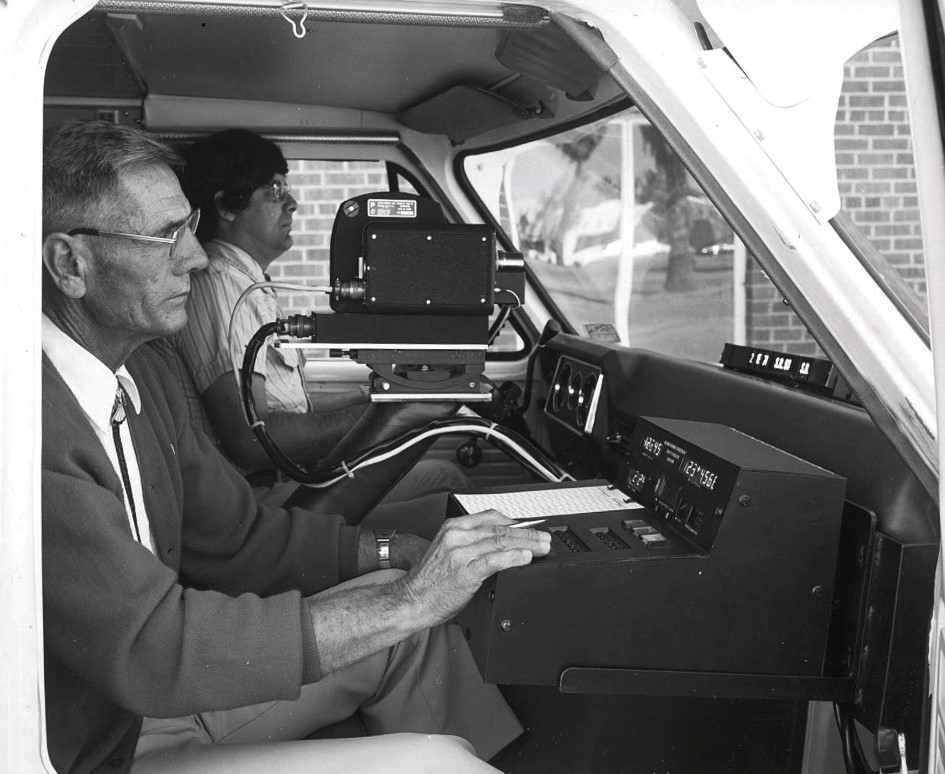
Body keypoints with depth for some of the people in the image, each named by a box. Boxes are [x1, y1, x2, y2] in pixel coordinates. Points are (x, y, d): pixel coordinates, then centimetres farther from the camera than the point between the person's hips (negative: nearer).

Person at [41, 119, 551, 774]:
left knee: (404, 608, 4)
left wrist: (401, 556, -4)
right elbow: (149, 648, -29)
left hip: (160, 686, 9)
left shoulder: (137, 371, 3)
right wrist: (407, 601, -26)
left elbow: (235, 536, 9)